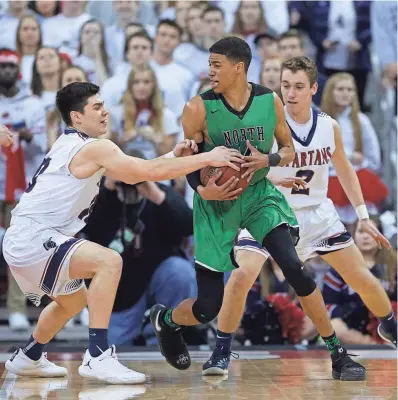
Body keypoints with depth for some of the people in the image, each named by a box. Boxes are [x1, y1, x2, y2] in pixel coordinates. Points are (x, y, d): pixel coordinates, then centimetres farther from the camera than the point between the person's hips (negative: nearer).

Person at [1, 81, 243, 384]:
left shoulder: (72, 145, 17)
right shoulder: (94, 147, -14)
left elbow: (131, 174, 21)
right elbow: (150, 173, -19)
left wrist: (174, 156, 8)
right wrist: (208, 158, -13)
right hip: (32, 238, -11)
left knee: (74, 300, 29)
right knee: (108, 261, -25)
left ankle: (28, 358, 44)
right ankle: (98, 356, -26)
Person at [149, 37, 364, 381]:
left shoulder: (270, 101, -8)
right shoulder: (199, 109, -15)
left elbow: (289, 150, 4)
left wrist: (268, 160, -18)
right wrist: (202, 190, -23)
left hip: (259, 194, 1)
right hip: (217, 201, -1)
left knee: (294, 268, -22)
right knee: (209, 306, -1)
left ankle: (338, 354, -9)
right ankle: (164, 320, 36)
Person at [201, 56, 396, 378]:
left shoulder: (329, 126, -6)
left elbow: (344, 169, 11)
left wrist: (363, 216, 10)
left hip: (317, 213, 4)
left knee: (363, 279, 7)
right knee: (242, 275, -24)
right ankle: (221, 353, -11)